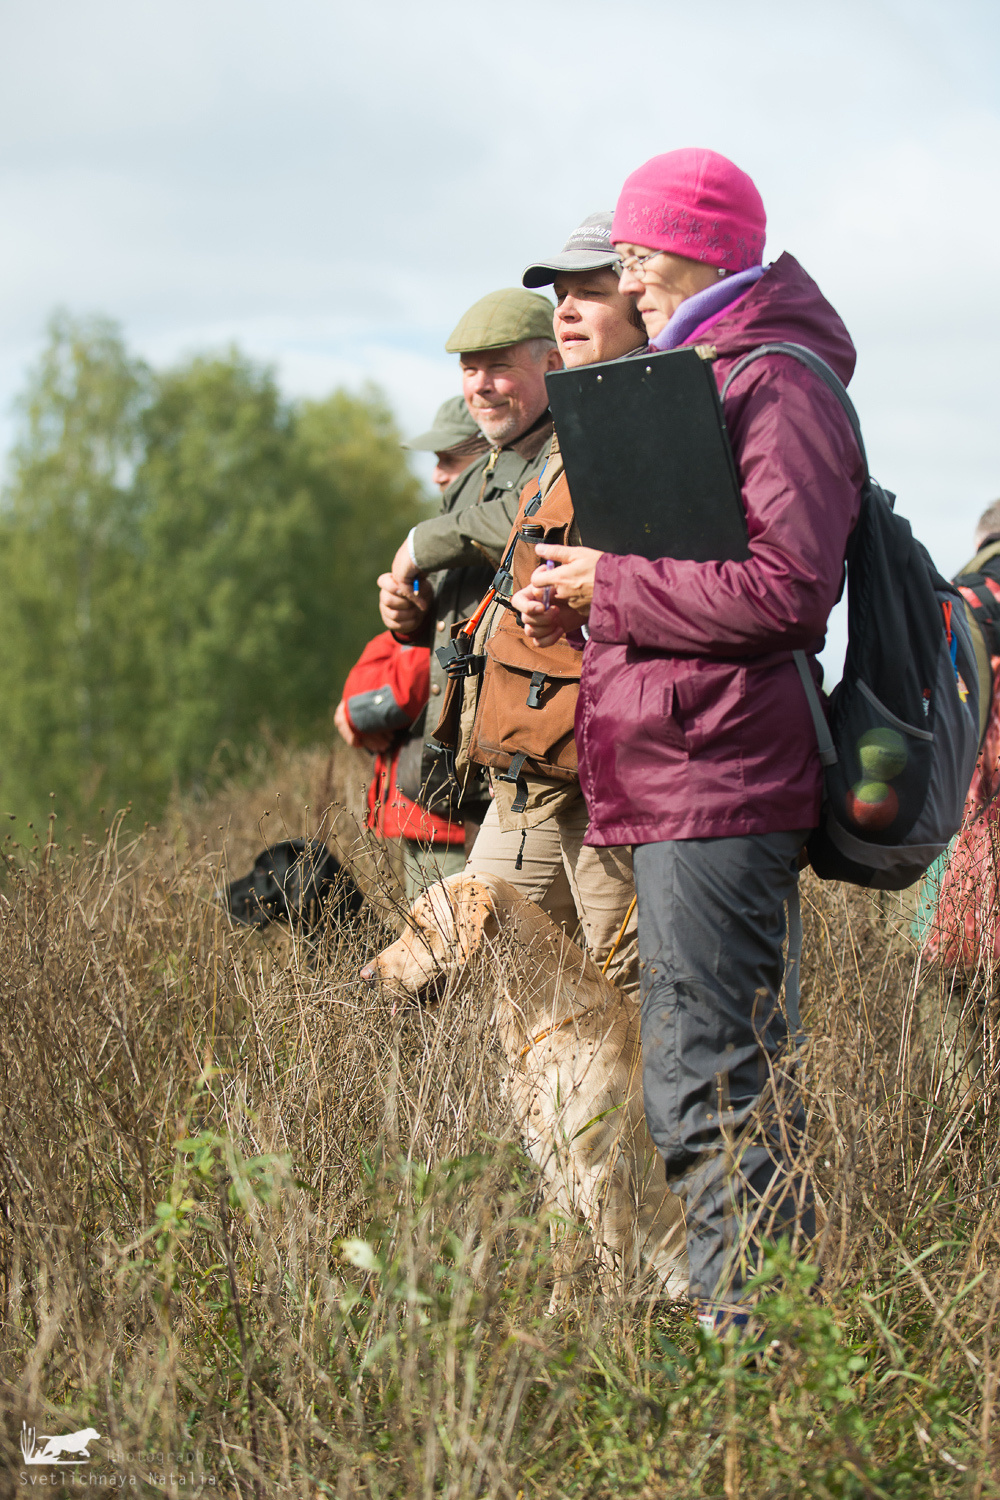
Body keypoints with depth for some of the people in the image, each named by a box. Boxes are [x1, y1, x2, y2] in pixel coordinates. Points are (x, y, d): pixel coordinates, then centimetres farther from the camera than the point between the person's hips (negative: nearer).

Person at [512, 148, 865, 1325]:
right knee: (738, 1073, 14)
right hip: (679, 777, 11)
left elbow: (787, 586, -21)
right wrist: (582, 601, 9)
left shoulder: (778, 387, -11)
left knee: (705, 1085, -11)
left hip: (717, 784, -11)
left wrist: (609, 590, -13)